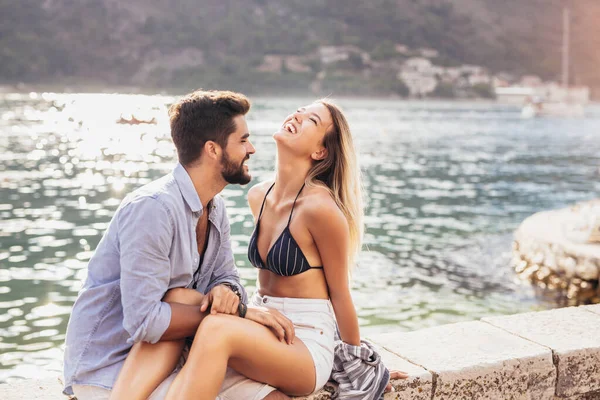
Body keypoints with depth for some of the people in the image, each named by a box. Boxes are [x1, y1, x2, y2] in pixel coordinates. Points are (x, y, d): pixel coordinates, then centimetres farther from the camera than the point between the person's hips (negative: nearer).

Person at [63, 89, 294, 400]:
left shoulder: (215, 208, 4)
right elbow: (144, 321, -29)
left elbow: (227, 277, 8)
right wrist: (238, 313, -24)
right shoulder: (153, 208, -25)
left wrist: (227, 291, -17)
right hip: (106, 371, -6)